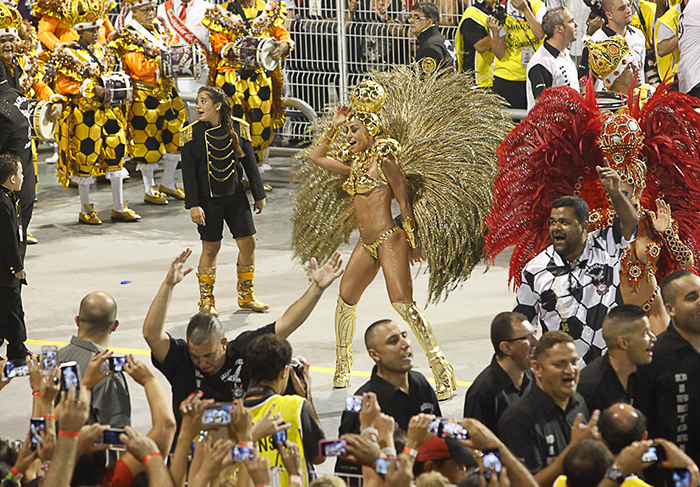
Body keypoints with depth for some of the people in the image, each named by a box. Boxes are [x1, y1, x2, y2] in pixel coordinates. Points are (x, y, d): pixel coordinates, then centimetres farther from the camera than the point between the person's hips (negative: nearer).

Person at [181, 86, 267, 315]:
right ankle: (206, 301, 14)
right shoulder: (191, 134, -7)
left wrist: (259, 195, 10)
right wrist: (193, 205, -12)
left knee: (248, 242, 1)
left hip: (235, 195, 3)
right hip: (207, 199, -3)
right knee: (211, 247, 2)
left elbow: (250, 163, 7)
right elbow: (188, 172, -7)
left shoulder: (239, 128, -1)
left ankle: (246, 296, 17)